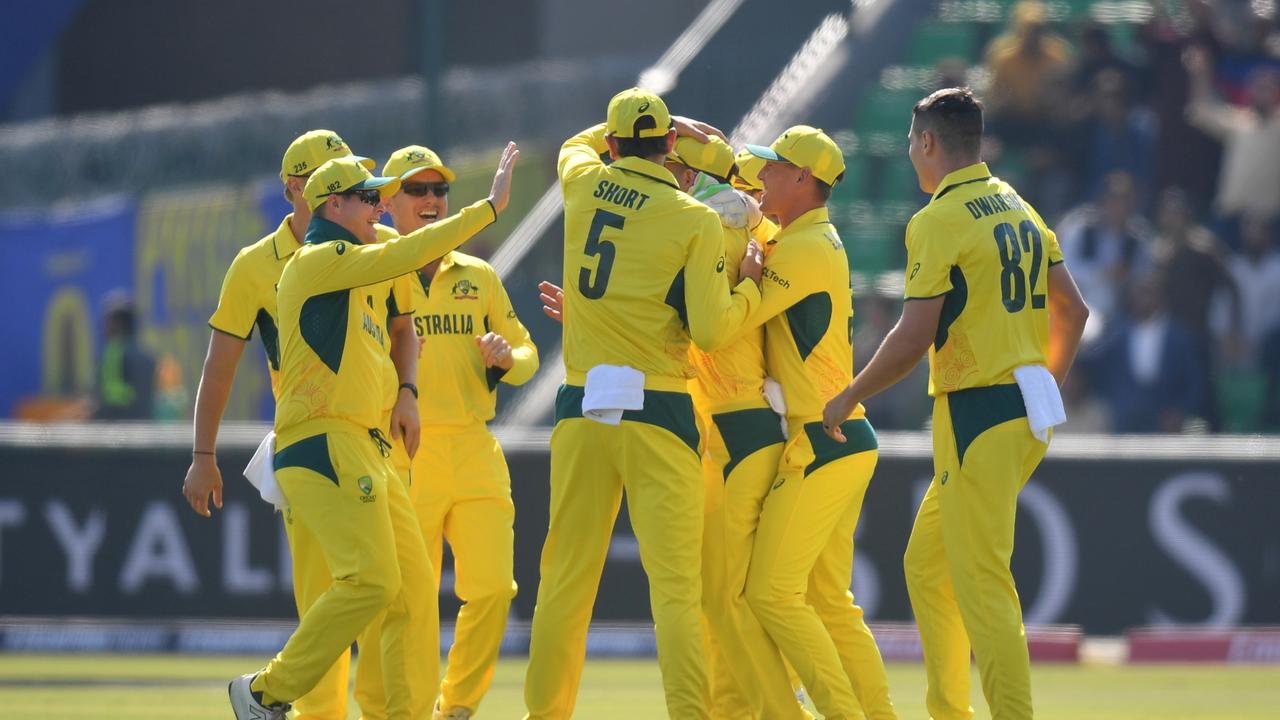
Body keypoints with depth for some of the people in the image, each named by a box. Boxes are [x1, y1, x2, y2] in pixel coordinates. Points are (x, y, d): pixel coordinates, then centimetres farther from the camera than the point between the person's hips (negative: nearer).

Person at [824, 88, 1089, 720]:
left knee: (983, 586, -9)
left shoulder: (939, 221, -12)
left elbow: (914, 338, -16)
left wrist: (848, 399, -4)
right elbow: (1072, 309, 17)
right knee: (926, 566, 18)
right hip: (1029, 410, 9)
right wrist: (1047, 389, 29)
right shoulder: (1019, 209, 13)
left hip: (977, 414, -9)